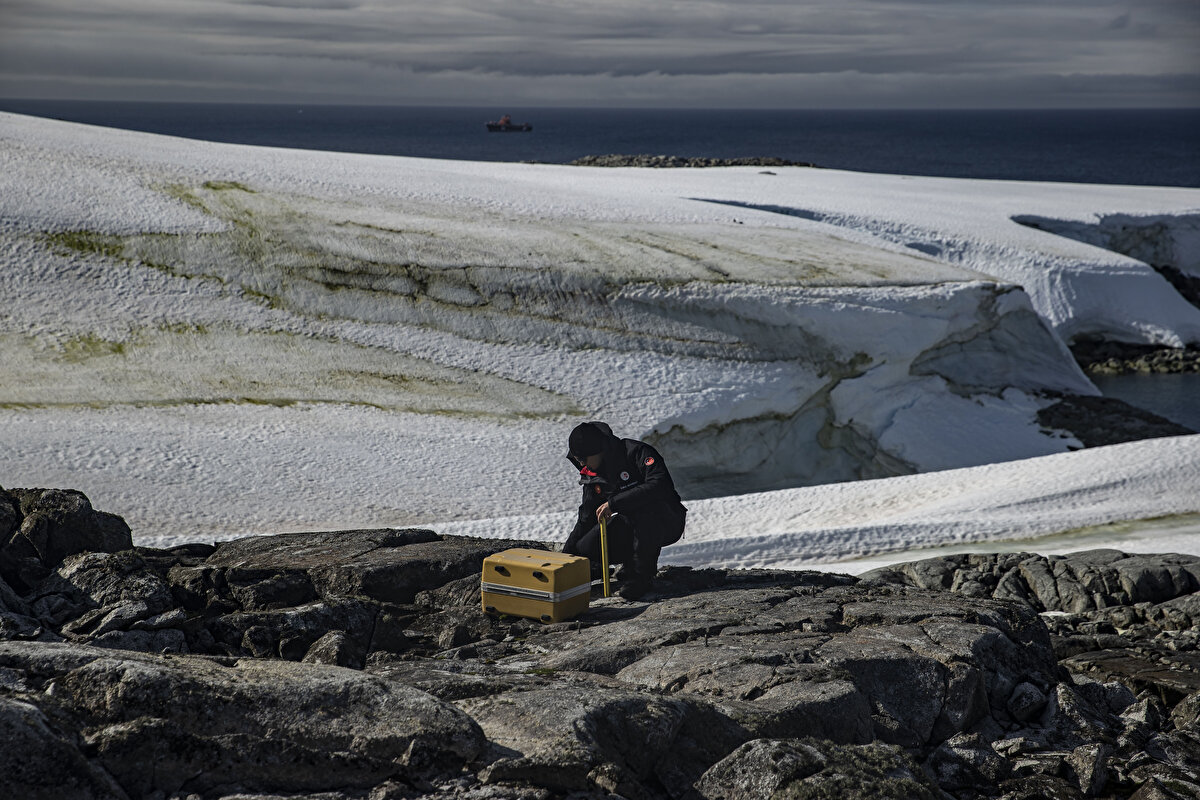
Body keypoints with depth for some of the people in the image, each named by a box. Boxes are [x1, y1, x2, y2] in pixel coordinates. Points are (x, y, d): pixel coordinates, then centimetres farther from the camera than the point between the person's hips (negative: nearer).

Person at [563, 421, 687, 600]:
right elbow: (586, 520, 10)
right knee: (586, 548, -14)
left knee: (642, 509, -39)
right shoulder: (593, 474, 2)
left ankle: (641, 575, -21)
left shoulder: (637, 452, -19)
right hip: (631, 527, 6)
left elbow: (659, 486, -35)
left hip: (666, 523, -6)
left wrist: (614, 503, -36)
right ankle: (632, 561, 11)